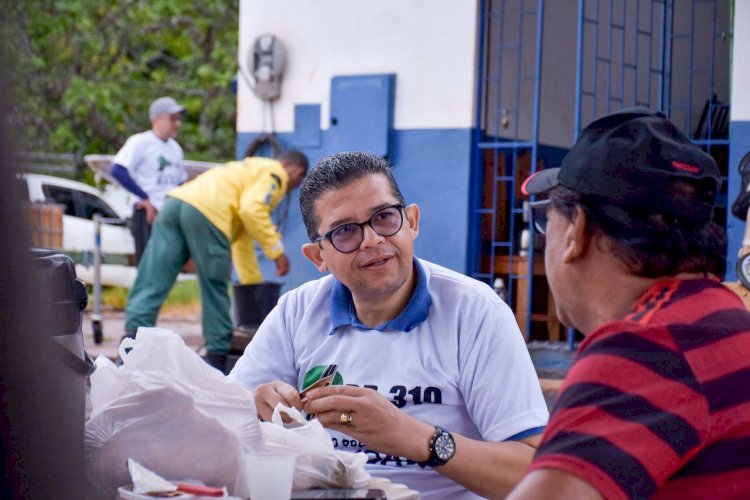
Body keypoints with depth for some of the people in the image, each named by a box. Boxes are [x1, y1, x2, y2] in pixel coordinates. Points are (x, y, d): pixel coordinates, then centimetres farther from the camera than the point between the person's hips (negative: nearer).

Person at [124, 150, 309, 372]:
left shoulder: (250, 170, 40)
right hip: (206, 212, -8)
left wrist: (254, 284, 52)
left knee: (151, 286, -3)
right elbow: (252, 210, -8)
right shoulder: (275, 173, 13)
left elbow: (242, 236, 46)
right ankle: (217, 356, 11)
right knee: (215, 292, 5)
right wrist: (276, 250, 0)